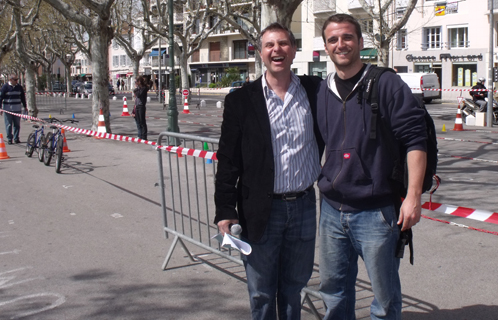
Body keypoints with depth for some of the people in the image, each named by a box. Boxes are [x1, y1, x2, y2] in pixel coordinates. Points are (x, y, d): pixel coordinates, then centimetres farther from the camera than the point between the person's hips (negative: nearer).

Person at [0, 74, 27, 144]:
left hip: (17, 109, 3)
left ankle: (16, 138, 14)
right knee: (9, 125, 0)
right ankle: (9, 139, 8)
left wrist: (25, 106, 19)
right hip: (8, 109, -3)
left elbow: (23, 97, 19)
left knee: (17, 125, 5)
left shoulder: (19, 87, 8)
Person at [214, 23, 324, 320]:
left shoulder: (315, 90, 1)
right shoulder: (241, 100, -3)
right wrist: (225, 211, -7)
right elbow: (228, 160, -3)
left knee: (293, 288, 17)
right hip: (261, 209, -1)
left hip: (304, 206, 2)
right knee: (261, 294, 10)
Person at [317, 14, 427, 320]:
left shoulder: (386, 83, -7)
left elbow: (416, 139, -11)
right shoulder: (322, 91, 9)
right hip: (332, 210, 5)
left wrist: (413, 197, -16)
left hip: (376, 212, -5)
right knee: (333, 290, 17)